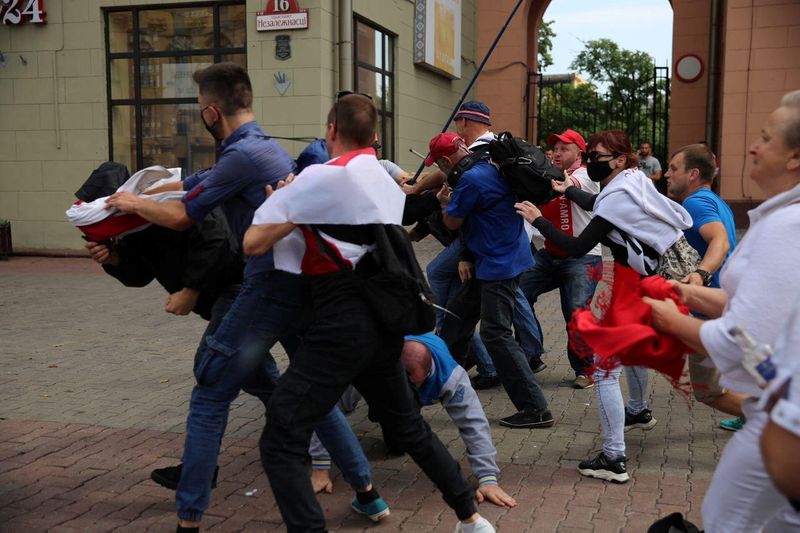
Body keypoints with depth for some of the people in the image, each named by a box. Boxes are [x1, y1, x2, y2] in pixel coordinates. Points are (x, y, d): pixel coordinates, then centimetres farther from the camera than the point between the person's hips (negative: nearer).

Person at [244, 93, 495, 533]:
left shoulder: (321, 177, -10)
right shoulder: (385, 181, 12)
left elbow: (253, 244, -10)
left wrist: (291, 212, 6)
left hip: (340, 325, -8)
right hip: (383, 320, 8)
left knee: (281, 444, -2)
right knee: (407, 425, 25)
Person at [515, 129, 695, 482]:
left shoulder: (617, 198, -22)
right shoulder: (633, 181, 4)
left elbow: (577, 248, -24)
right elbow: (595, 204, 24)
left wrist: (538, 220, -17)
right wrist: (568, 190, 36)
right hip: (654, 273, 10)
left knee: (604, 366, -9)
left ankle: (614, 459, -9)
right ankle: (638, 411, 56)